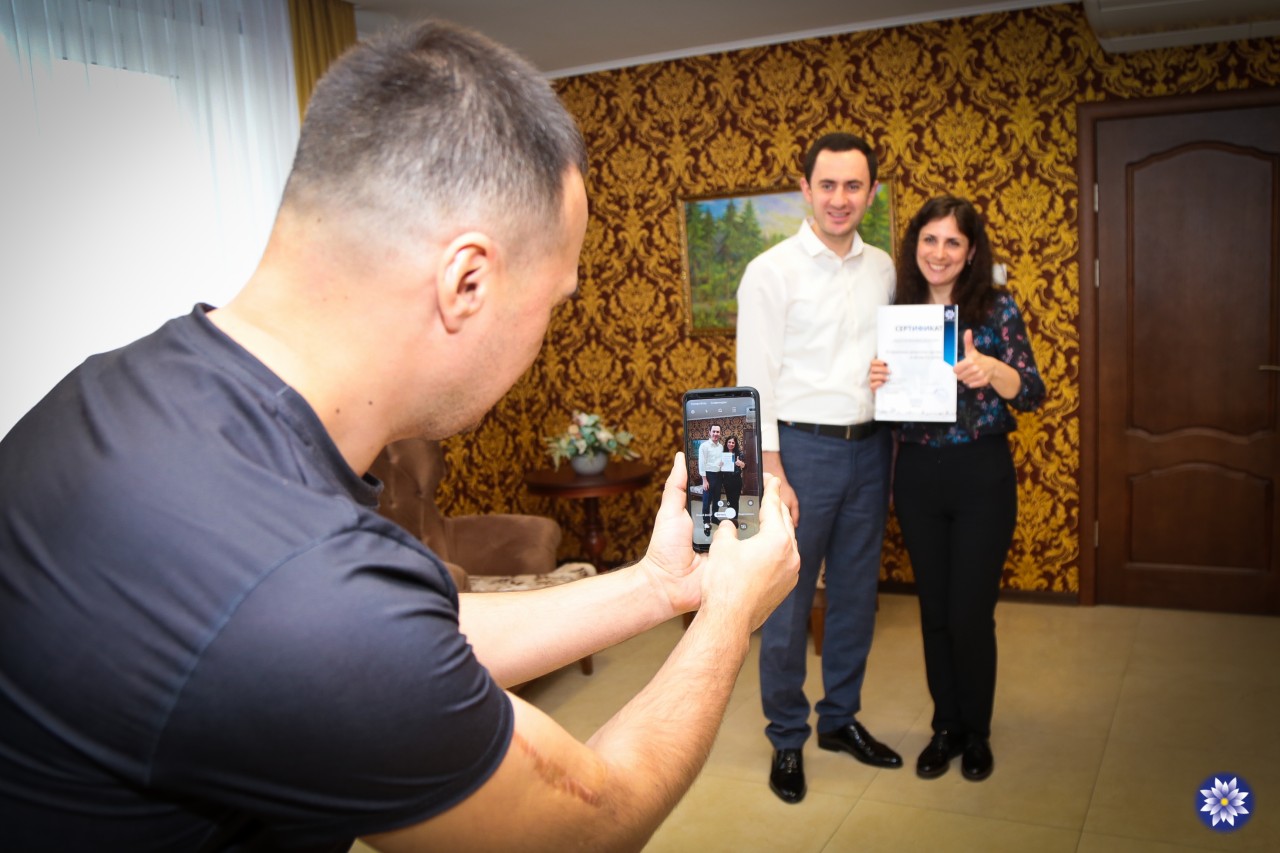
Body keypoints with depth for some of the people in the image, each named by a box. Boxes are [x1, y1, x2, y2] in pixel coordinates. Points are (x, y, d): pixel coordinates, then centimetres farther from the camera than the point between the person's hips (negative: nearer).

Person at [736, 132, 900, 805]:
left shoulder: (883, 268, 9)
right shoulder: (772, 271, -6)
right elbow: (755, 380, -9)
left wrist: (892, 445, 1)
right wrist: (772, 475, -14)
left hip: (869, 447, 5)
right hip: (802, 447, -5)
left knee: (856, 593, 15)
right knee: (788, 602, 3)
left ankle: (841, 717, 33)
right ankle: (787, 738, 20)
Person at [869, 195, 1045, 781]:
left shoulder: (996, 308, -4)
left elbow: (1033, 394, -9)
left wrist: (992, 369, -29)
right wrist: (876, 382, -13)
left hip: (982, 475, -3)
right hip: (916, 475, 3)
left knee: (971, 614, 1)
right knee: (934, 612, 12)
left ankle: (976, 734, 24)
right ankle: (946, 727, 30)